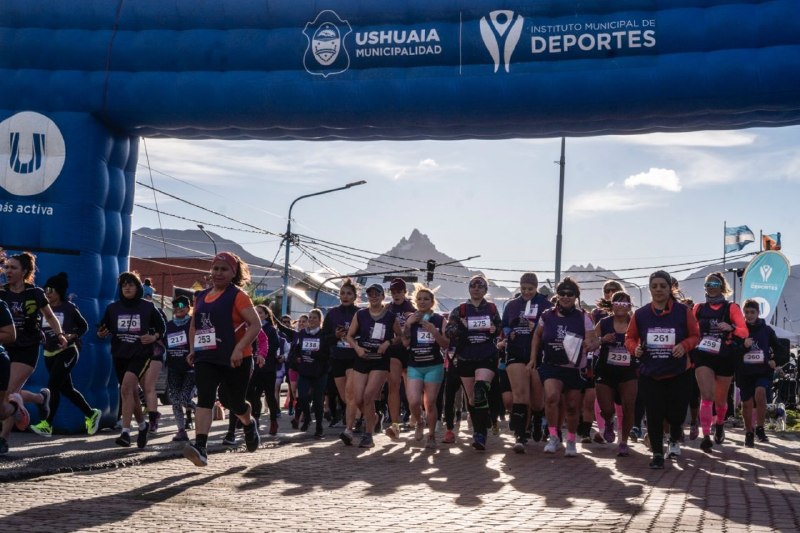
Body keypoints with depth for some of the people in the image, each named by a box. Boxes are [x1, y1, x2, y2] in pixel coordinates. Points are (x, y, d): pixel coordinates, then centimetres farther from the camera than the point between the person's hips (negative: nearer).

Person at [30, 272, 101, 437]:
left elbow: (84, 326, 3)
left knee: (52, 386, -13)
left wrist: (73, 336, -13)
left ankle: (47, 424, -8)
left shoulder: (68, 308, -6)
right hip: (49, 354, 6)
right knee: (66, 389, 10)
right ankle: (91, 414, 24)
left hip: (67, 352, -6)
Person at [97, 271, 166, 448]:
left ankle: (125, 432, -26)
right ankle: (142, 425, 36)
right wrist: (101, 334, -10)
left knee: (126, 386, -24)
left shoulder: (148, 307, 0)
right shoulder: (112, 308, 5)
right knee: (131, 393, 12)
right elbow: (103, 329, 12)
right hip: (119, 356, 4)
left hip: (141, 355, -4)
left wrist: (154, 337, -10)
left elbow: (162, 328, 9)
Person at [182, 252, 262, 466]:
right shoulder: (201, 296, 13)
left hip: (235, 360, -4)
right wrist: (193, 349, 10)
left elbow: (256, 324, -13)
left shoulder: (237, 296, -6)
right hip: (206, 359, 4)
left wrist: (239, 348, -23)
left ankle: (249, 424, 41)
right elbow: (194, 325, 24)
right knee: (204, 400, -14)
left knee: (234, 402, 7)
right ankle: (200, 448, -23)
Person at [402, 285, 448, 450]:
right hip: (414, 366, 1)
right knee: (414, 402, -13)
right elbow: (405, 343, -4)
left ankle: (432, 436, 16)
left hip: (434, 366, -1)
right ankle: (419, 423, 19)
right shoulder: (411, 319, 6)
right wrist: (408, 324, -15)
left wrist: (434, 331, -19)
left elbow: (446, 345, -4)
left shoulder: (439, 320, 1)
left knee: (430, 403, -1)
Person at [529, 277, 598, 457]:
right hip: (551, 366, 0)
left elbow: (595, 341, -5)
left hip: (575, 368, 0)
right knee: (551, 396, -26)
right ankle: (553, 436, -11)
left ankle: (571, 441, 32)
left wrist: (589, 345, -28)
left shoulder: (583, 317, -4)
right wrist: (533, 358, 13)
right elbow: (537, 335, 17)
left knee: (572, 406, 10)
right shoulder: (547, 316, 1)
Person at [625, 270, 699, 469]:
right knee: (654, 415, -2)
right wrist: (634, 348, -12)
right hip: (650, 374, 1)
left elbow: (695, 335, 2)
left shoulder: (683, 312, -5)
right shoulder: (641, 314, -1)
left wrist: (684, 346, -18)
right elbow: (630, 337, 9)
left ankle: (675, 439, 39)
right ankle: (657, 454, 13)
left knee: (676, 413, 4)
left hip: (678, 373, -1)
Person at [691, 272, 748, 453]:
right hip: (703, 357, 0)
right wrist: (690, 351, 3)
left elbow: (744, 331, -9)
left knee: (720, 398, 14)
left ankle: (720, 425, 44)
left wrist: (731, 328, -27)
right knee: (707, 397, -16)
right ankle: (706, 437, -21)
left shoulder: (731, 308, 1)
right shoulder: (699, 308, 7)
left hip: (725, 358, 0)